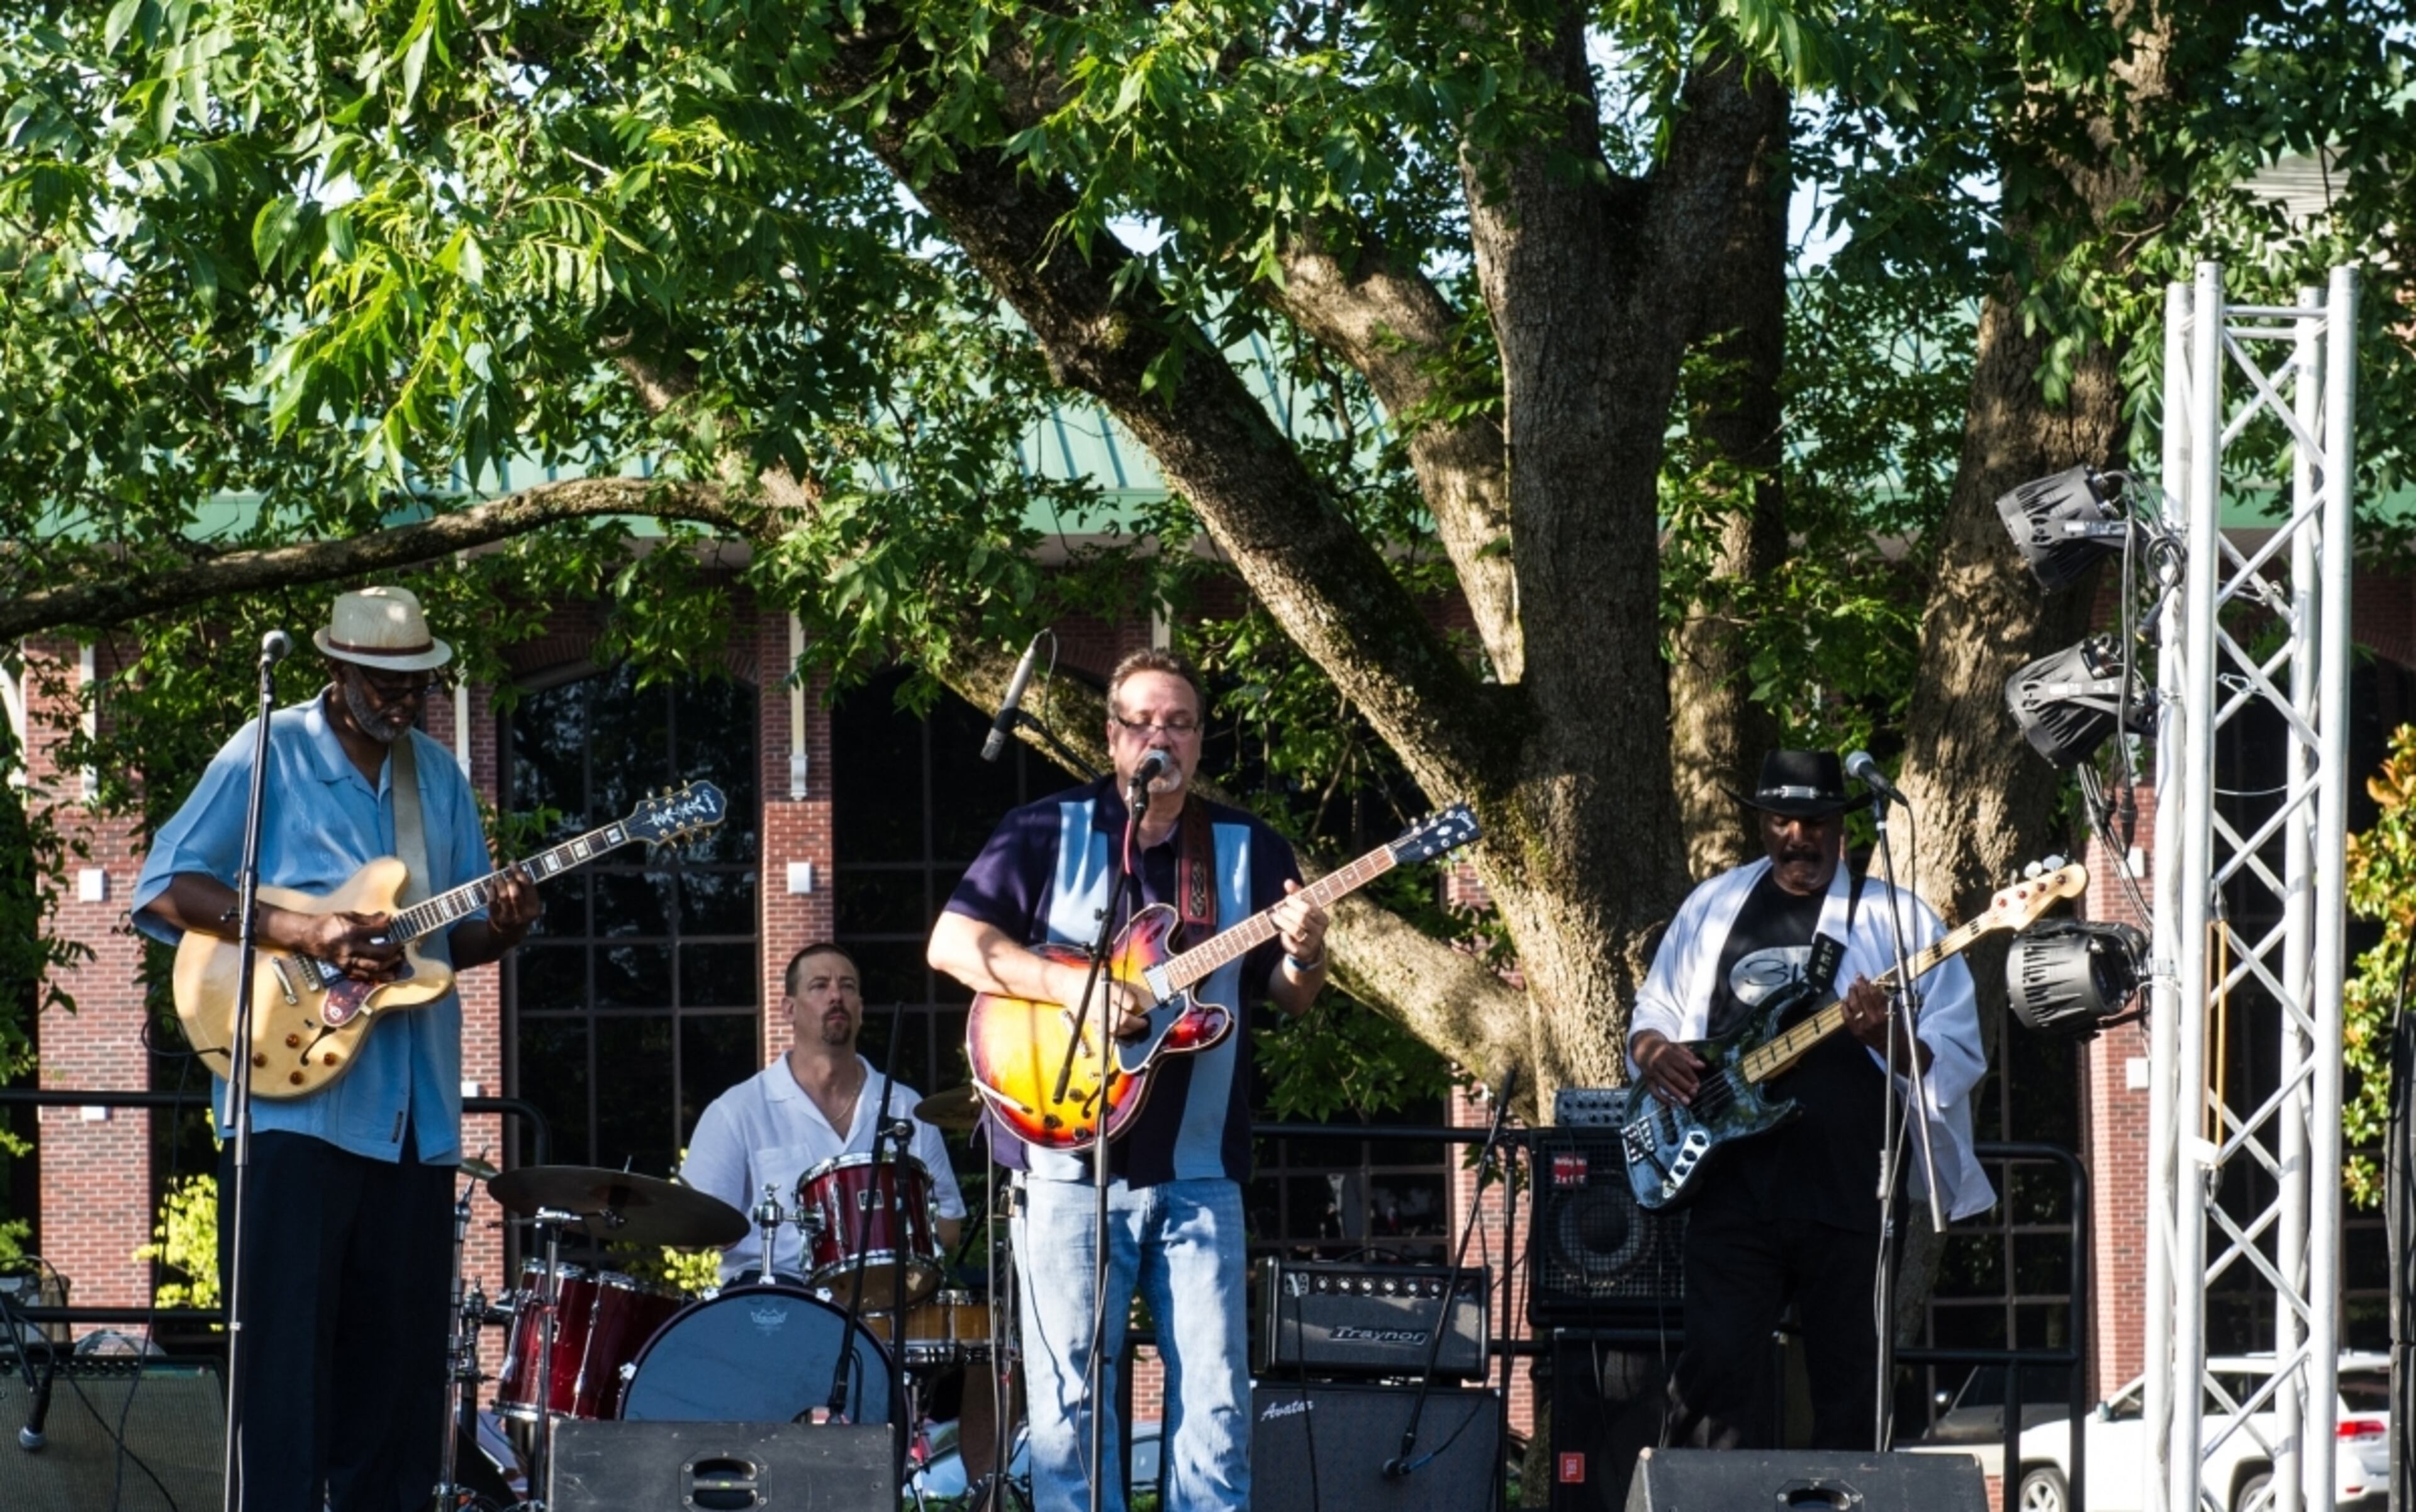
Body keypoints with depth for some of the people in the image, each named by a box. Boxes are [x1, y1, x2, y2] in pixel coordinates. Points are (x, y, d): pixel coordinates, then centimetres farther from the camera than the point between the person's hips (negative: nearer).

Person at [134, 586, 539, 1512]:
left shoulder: (439, 778, 16)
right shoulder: (268, 756, -1)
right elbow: (165, 888, -7)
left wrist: (500, 930, -4)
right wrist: (306, 933, -18)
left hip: (412, 1114, 6)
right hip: (293, 1098, -6)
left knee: (400, 1359, 6)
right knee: (287, 1348, -8)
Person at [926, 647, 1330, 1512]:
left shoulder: (1249, 851, 10)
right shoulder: (1050, 834, 2)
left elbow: (1288, 999, 11)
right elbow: (952, 942, -5)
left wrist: (1303, 959, -13)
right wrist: (1069, 985, -18)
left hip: (1197, 1170, 2)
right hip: (1070, 1156, -2)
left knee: (1216, 1396, -2)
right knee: (1069, 1397, -2)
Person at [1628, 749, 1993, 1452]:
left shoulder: (1897, 918, 4)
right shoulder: (1714, 907, 15)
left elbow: (1958, 1057, -1)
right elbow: (1654, 1010, 23)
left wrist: (1891, 1039, -21)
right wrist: (1653, 1050, 0)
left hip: (1848, 1190, -2)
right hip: (1734, 1187, 2)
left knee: (1849, 1386, 2)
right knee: (1718, 1368, -6)